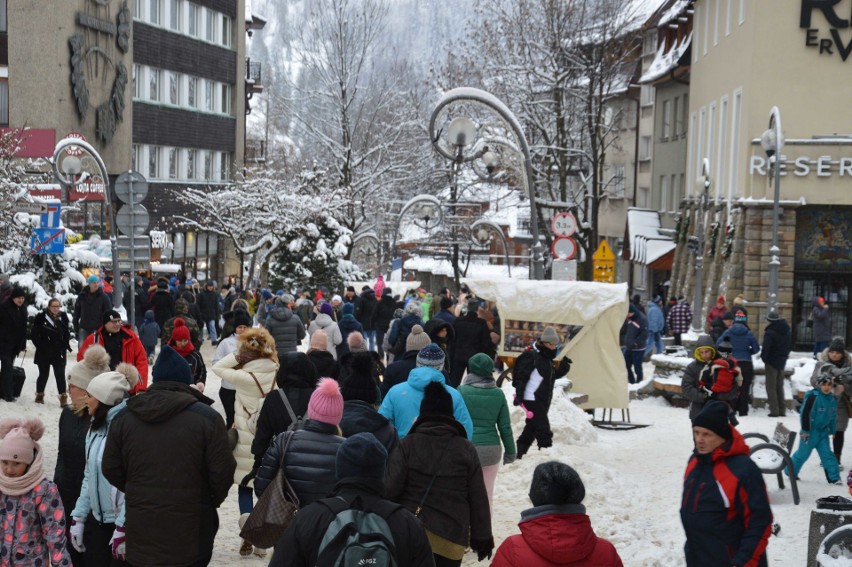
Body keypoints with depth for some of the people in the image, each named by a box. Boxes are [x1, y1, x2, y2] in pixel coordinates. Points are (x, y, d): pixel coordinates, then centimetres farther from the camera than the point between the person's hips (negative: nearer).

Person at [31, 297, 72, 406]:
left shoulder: (63, 317, 2)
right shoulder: (41, 317, -8)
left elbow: (67, 334, 12)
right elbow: (33, 334, -5)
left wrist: (65, 346, 4)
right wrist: (40, 345, -8)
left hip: (59, 352, 2)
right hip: (44, 352, -2)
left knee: (60, 375, -4)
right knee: (43, 374, 10)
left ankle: (63, 397, -2)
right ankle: (39, 395, 28)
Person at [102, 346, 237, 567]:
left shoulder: (124, 418, 1)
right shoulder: (207, 417, -11)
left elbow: (111, 470, 5)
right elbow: (222, 473, -10)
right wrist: (211, 502, 10)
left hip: (141, 534, 3)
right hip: (191, 536, -3)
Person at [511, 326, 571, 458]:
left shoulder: (547, 358, 14)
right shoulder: (531, 355, -14)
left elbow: (554, 375, 21)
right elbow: (521, 377, -18)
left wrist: (564, 366, 4)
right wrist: (519, 396, -23)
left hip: (543, 400, 9)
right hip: (532, 399, -9)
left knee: (531, 429, 15)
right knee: (543, 430, -11)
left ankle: (517, 455, 25)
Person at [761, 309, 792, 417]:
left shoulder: (770, 332, -21)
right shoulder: (787, 331, 5)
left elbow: (765, 348, -23)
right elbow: (790, 346, 14)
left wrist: (764, 358, -7)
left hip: (772, 361, -7)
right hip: (782, 362, 7)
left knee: (771, 386, 0)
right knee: (780, 386, 16)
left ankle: (774, 410, -4)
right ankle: (782, 410, 18)